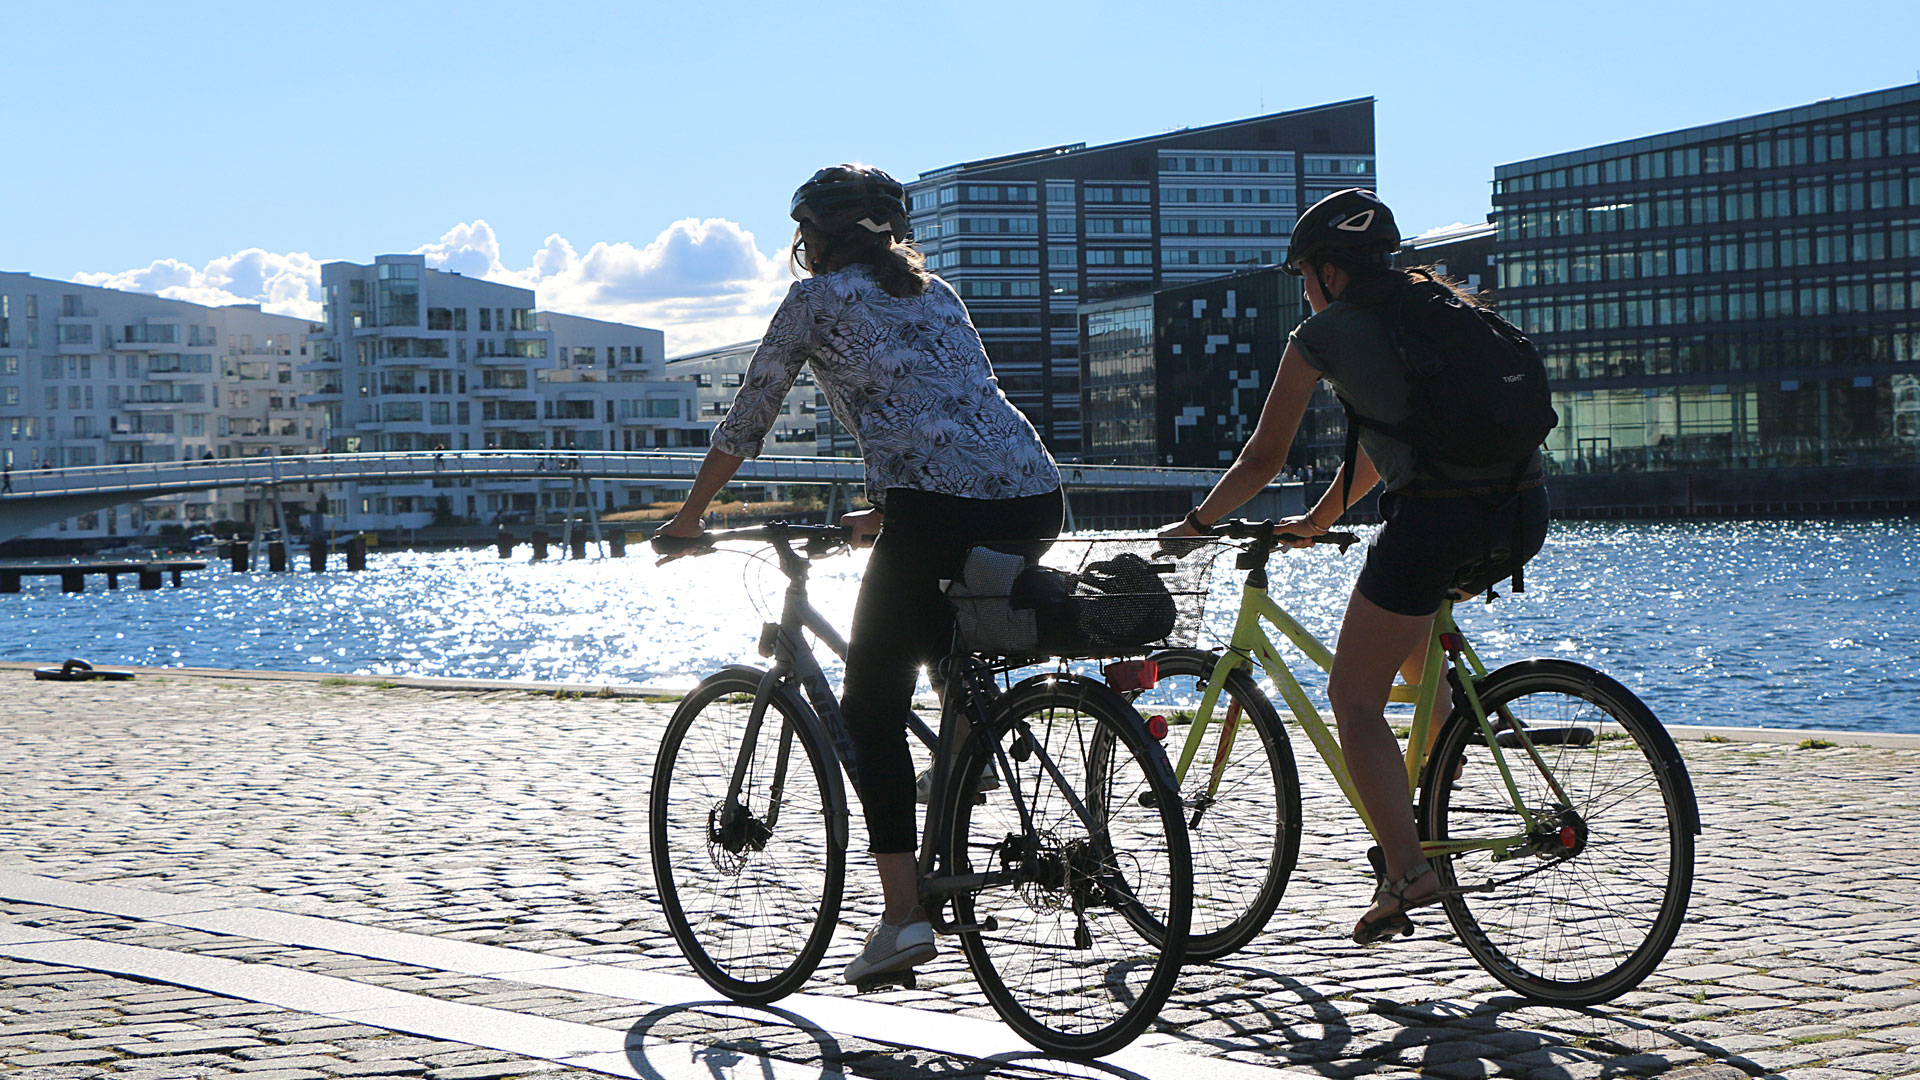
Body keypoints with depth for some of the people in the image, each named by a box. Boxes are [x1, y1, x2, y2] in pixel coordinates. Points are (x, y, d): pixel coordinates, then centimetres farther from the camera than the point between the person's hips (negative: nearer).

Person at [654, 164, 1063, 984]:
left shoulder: (817, 297, 11)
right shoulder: (933, 292, 29)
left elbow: (746, 422, 14)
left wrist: (687, 521, 25)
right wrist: (882, 514, 48)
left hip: (937, 511, -6)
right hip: (1035, 499, 6)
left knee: (872, 708, 7)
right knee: (952, 648, 32)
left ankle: (903, 916, 0)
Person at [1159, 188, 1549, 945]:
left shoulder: (1324, 332, 6)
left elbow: (1262, 460, 11)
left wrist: (1194, 525, 26)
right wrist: (1319, 519, 44)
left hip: (1436, 516, -7)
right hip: (1523, 515, 8)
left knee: (1354, 696, 5)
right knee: (1411, 629, 34)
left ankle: (1407, 871, -8)